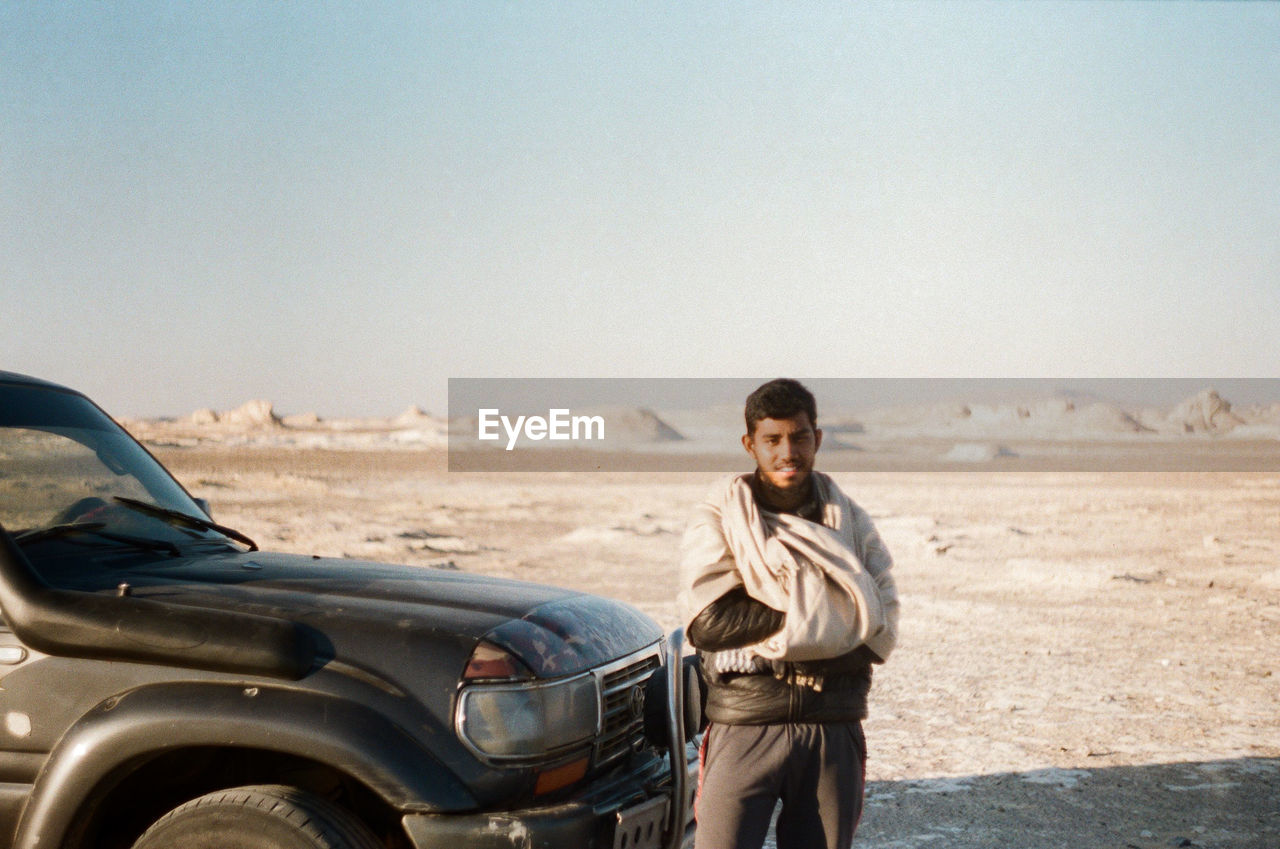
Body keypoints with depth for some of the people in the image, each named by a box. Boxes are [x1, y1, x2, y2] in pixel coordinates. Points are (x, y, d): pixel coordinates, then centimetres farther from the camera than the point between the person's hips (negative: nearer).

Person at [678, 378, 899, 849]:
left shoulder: (850, 520, 10)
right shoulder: (717, 518, 2)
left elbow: (880, 632, 0)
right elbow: (707, 623, -11)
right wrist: (807, 611, -11)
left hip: (835, 728, 3)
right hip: (746, 724, -3)